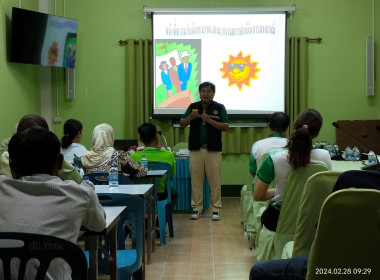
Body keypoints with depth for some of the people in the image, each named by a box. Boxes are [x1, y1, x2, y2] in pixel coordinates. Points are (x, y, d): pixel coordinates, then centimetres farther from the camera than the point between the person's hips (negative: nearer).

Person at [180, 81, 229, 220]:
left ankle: (216, 209, 9)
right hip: (196, 150, 2)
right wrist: (190, 117, -12)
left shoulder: (219, 108, 3)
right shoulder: (193, 107, 9)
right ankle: (196, 208, 14)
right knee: (196, 181, 5)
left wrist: (210, 120, -16)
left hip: (214, 150, -2)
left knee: (215, 181, 1)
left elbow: (225, 127, -4)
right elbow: (182, 124, 8)